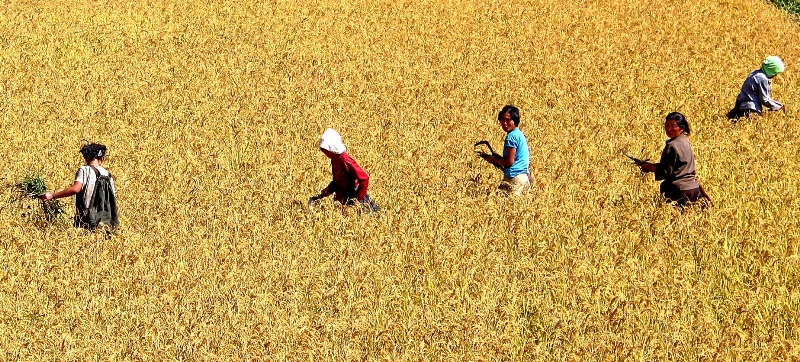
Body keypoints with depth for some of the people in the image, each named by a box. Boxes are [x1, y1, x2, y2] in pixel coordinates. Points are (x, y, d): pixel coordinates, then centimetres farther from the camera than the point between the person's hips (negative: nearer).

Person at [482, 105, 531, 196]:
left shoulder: (511, 137, -12)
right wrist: (497, 158, 15)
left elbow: (509, 161, -15)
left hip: (514, 178, -10)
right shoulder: (519, 134, 17)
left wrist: (494, 160, -1)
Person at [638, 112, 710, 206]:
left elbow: (666, 172, -15)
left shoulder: (672, 145, -14)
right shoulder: (685, 141, 13)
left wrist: (650, 167, -2)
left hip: (679, 190, -9)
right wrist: (654, 165, 14)